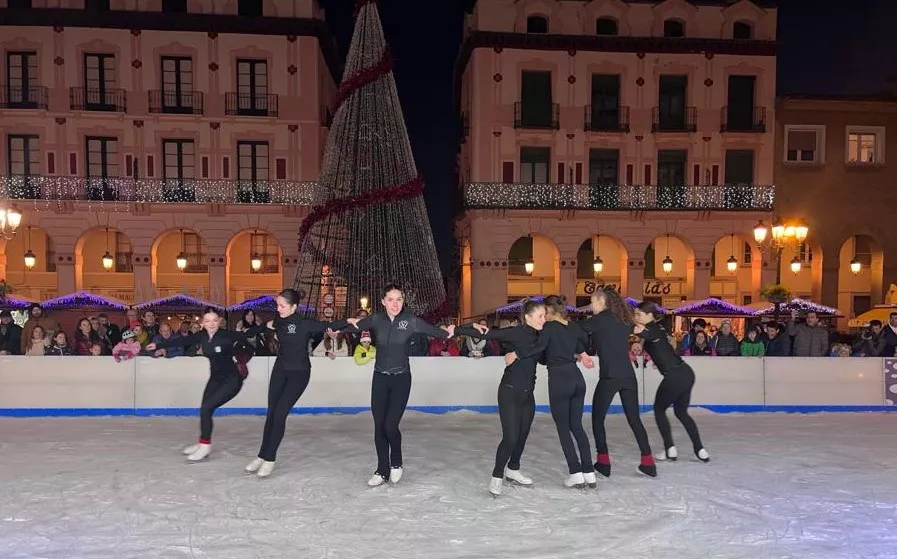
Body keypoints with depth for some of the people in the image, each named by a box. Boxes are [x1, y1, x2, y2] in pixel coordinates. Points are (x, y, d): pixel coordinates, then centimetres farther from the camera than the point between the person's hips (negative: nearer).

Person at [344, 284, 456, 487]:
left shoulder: (410, 321, -12)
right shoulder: (376, 319, -6)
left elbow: (433, 330, -15)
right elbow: (354, 326, -8)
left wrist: (448, 333, -25)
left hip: (401, 379, -2)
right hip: (380, 378, 3)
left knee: (390, 425, -10)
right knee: (379, 426, 6)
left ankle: (396, 463, 20)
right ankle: (382, 471, 24)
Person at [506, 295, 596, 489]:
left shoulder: (549, 327, -8)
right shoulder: (573, 326, 10)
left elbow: (539, 347, -23)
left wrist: (516, 353, -19)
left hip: (559, 380, -6)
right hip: (577, 378, 6)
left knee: (563, 428, 6)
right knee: (577, 426, 14)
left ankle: (576, 474, 5)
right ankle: (589, 473, 12)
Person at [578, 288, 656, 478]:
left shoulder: (601, 319, -5)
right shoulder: (624, 320, 15)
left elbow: (578, 328, -5)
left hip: (610, 377, -7)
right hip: (628, 376, 7)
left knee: (597, 418, 6)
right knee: (634, 418, 14)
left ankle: (603, 462, 6)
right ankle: (648, 462, 14)